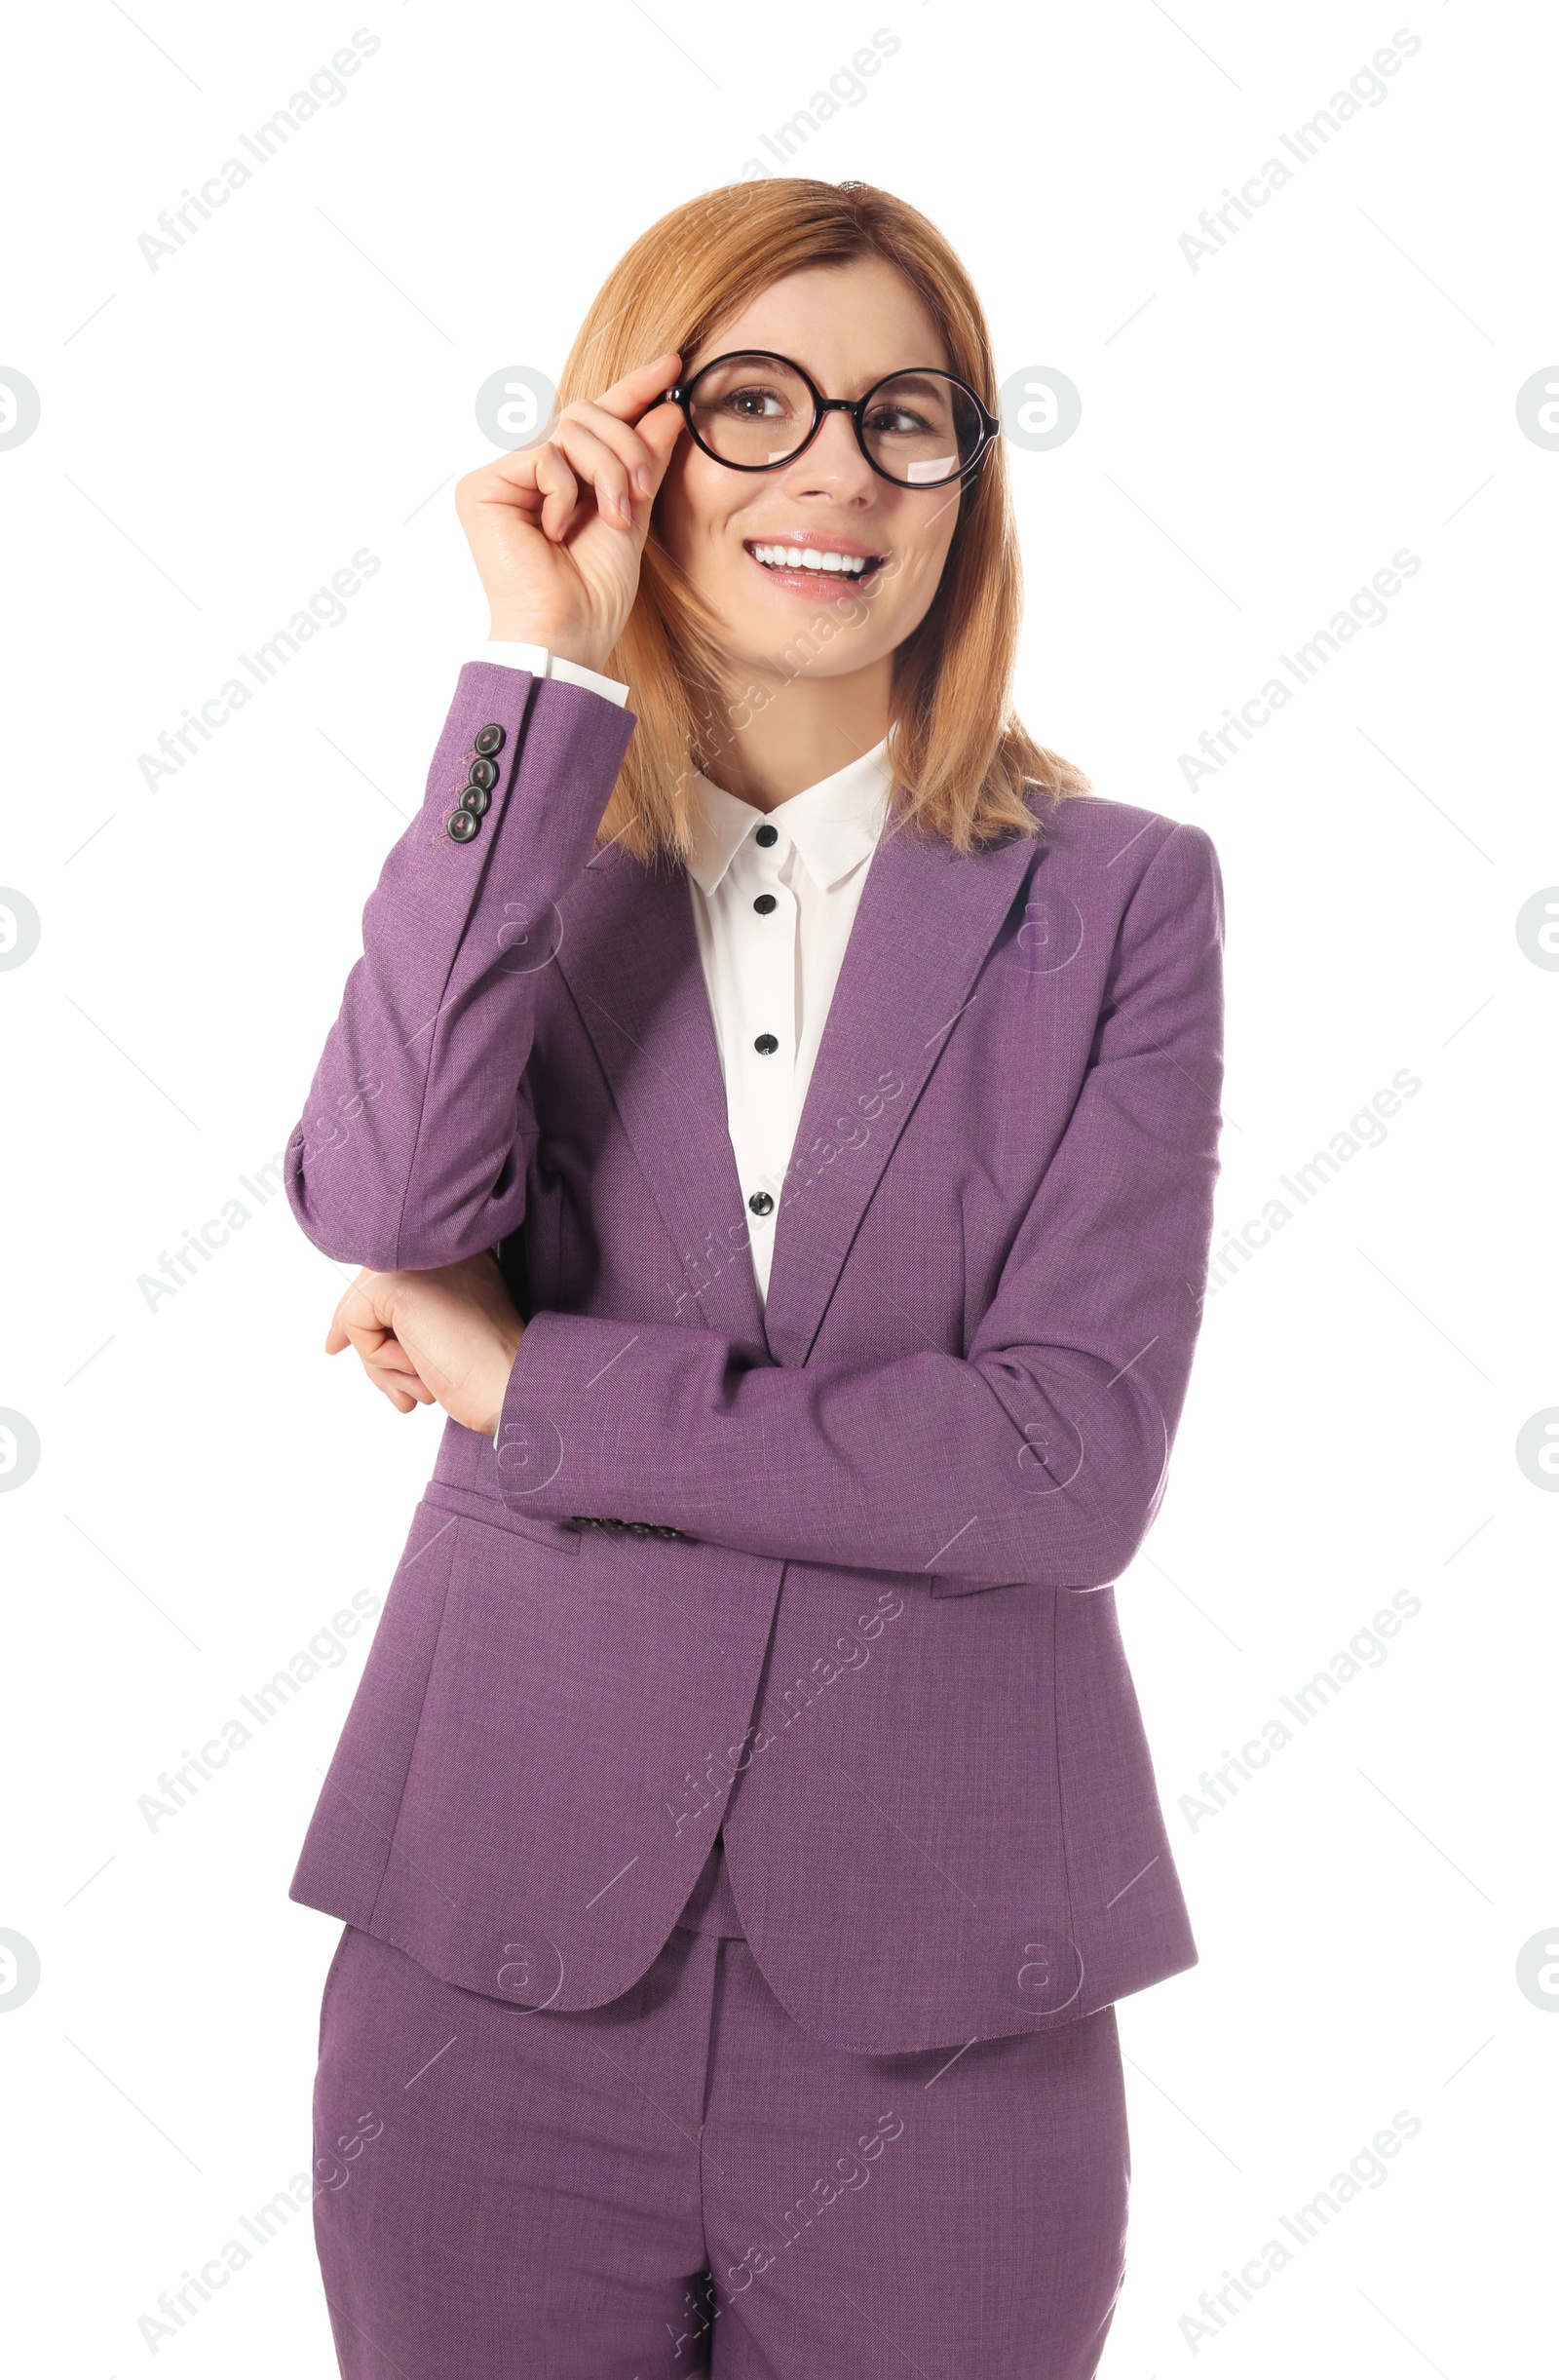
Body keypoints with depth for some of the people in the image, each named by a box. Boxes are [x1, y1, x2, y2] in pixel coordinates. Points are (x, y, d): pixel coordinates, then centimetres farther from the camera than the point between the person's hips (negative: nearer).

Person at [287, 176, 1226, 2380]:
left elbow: (1075, 1459, -12)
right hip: (501, 1970, 1)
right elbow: (387, 1205, -19)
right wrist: (543, 677, -17)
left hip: (939, 2009, 0)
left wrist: (541, 1396, -12)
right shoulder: (513, 855, 2)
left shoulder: (1118, 898, -3)